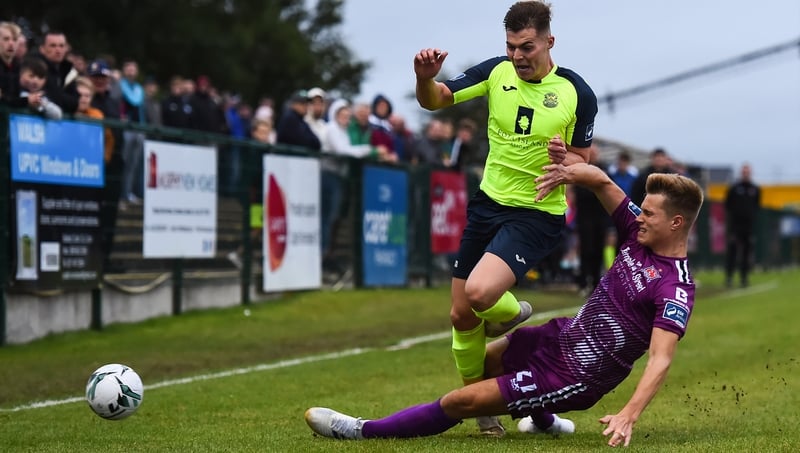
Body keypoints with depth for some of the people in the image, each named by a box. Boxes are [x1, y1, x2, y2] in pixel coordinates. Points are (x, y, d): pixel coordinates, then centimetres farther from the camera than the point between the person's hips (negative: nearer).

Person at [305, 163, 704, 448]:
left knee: (461, 401, -11)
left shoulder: (675, 290, -25)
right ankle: (542, 420, 50)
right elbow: (601, 181, 9)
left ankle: (366, 431, 3)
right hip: (562, 336, 9)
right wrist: (570, 172, -12)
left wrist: (630, 414, -46)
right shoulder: (640, 234, -2)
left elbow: (660, 359, -34)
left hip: (576, 376, -9)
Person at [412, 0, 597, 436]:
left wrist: (565, 160, -25)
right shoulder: (496, 72, -3)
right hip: (488, 203, 5)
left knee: (480, 291, -27)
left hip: (537, 215, -4)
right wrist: (425, 77, -24)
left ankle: (514, 314, 9)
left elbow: (583, 160, -1)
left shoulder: (577, 93, -11)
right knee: (461, 315, 5)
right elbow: (435, 101, -1)